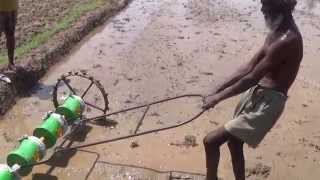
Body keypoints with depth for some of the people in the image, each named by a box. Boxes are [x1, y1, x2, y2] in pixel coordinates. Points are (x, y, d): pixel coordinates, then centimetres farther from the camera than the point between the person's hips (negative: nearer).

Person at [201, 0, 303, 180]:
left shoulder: (287, 40, -20)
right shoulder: (276, 33, 11)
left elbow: (252, 78, -21)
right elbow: (249, 67, 14)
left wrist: (218, 97, -11)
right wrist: (218, 89, 9)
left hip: (267, 103, -10)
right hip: (254, 94, 10)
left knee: (211, 141, -12)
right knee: (234, 143, 22)